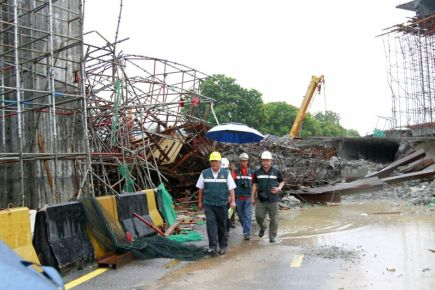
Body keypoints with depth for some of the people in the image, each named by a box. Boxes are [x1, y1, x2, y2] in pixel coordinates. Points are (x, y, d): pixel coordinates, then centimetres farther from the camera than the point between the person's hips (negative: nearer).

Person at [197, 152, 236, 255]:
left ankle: (223, 246, 23)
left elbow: (231, 188, -1)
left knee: (222, 225, 9)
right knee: (211, 224, -9)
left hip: (222, 204, 0)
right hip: (208, 204, 0)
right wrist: (200, 201, 12)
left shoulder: (226, 173, 1)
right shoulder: (204, 173, 3)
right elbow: (201, 188, 10)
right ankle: (212, 246, -6)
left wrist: (232, 201, -9)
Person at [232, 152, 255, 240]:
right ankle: (246, 228, 35)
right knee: (240, 216, 13)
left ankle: (247, 233, -5)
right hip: (238, 198, 0)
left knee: (247, 216, -7)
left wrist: (253, 196, 10)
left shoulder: (251, 172, 5)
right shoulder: (235, 171, -1)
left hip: (248, 198, 0)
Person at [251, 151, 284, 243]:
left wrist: (279, 188, -8)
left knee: (273, 219, 3)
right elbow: (255, 184, 11)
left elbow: (282, 181, 13)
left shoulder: (276, 172, 1)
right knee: (259, 216, 1)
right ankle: (263, 227, 33)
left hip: (273, 200, -1)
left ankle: (272, 236, 17)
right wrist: (252, 197, 8)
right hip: (261, 200, 1)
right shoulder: (257, 172, 5)